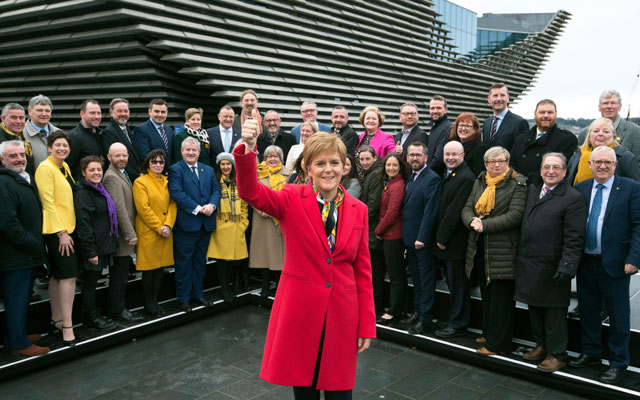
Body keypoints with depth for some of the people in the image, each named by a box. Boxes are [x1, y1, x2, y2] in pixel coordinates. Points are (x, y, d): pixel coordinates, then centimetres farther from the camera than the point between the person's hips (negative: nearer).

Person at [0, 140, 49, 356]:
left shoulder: (25, 180, 14)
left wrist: (36, 244, 14)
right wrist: (32, 244, -18)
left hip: (26, 253, 10)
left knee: (21, 297, 19)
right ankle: (18, 344, 12)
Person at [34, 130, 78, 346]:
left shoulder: (65, 167, 13)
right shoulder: (45, 168, -13)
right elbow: (48, 202, -17)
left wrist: (67, 229, 13)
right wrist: (61, 232, -18)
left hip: (68, 227, 9)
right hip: (56, 230, -9)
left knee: (58, 276, 14)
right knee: (69, 276, -11)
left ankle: (57, 320, 23)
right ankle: (67, 327, -6)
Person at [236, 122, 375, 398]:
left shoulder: (358, 210, 1)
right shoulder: (291, 200, -5)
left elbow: (363, 270, 3)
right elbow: (250, 192, -23)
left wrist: (367, 325, 2)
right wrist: (248, 150, -42)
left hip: (341, 315, 2)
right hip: (299, 311, -1)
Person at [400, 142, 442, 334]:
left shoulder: (432, 179, -13)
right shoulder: (410, 178, 14)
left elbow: (430, 211, -18)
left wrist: (422, 238, -19)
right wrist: (408, 236, 9)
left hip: (423, 240, -8)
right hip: (410, 239, 8)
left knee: (427, 280, 1)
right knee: (416, 279, 17)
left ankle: (426, 318, 8)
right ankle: (417, 311, 28)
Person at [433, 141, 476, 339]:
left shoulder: (466, 177, -16)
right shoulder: (446, 175, 14)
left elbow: (454, 211, -18)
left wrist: (442, 238, -13)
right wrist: (439, 237, 11)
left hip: (456, 242, -9)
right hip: (445, 241, 9)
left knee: (457, 284, 1)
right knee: (452, 283, 16)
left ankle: (458, 324, 12)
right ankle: (454, 320, 26)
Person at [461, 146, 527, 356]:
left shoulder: (517, 184, -8)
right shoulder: (479, 182, 13)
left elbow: (515, 215, -17)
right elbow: (467, 207, 9)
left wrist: (485, 225, -20)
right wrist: (472, 221, -13)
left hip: (503, 250, -6)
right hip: (480, 248, 7)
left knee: (501, 297, 0)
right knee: (486, 294, 17)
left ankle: (497, 344, 9)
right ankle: (488, 333, 31)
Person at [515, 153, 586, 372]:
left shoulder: (573, 198, -10)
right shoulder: (532, 190, 11)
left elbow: (574, 239, -14)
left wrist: (566, 267, -22)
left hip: (551, 268, -6)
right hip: (528, 264, 7)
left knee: (554, 311, 5)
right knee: (534, 308, 17)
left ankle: (557, 354, 20)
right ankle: (542, 345, 34)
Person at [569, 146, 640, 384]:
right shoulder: (580, 189, 6)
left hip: (615, 264, -4)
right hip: (586, 263, 4)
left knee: (618, 316, 8)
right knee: (588, 312, 16)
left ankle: (618, 363, 23)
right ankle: (590, 353, 34)